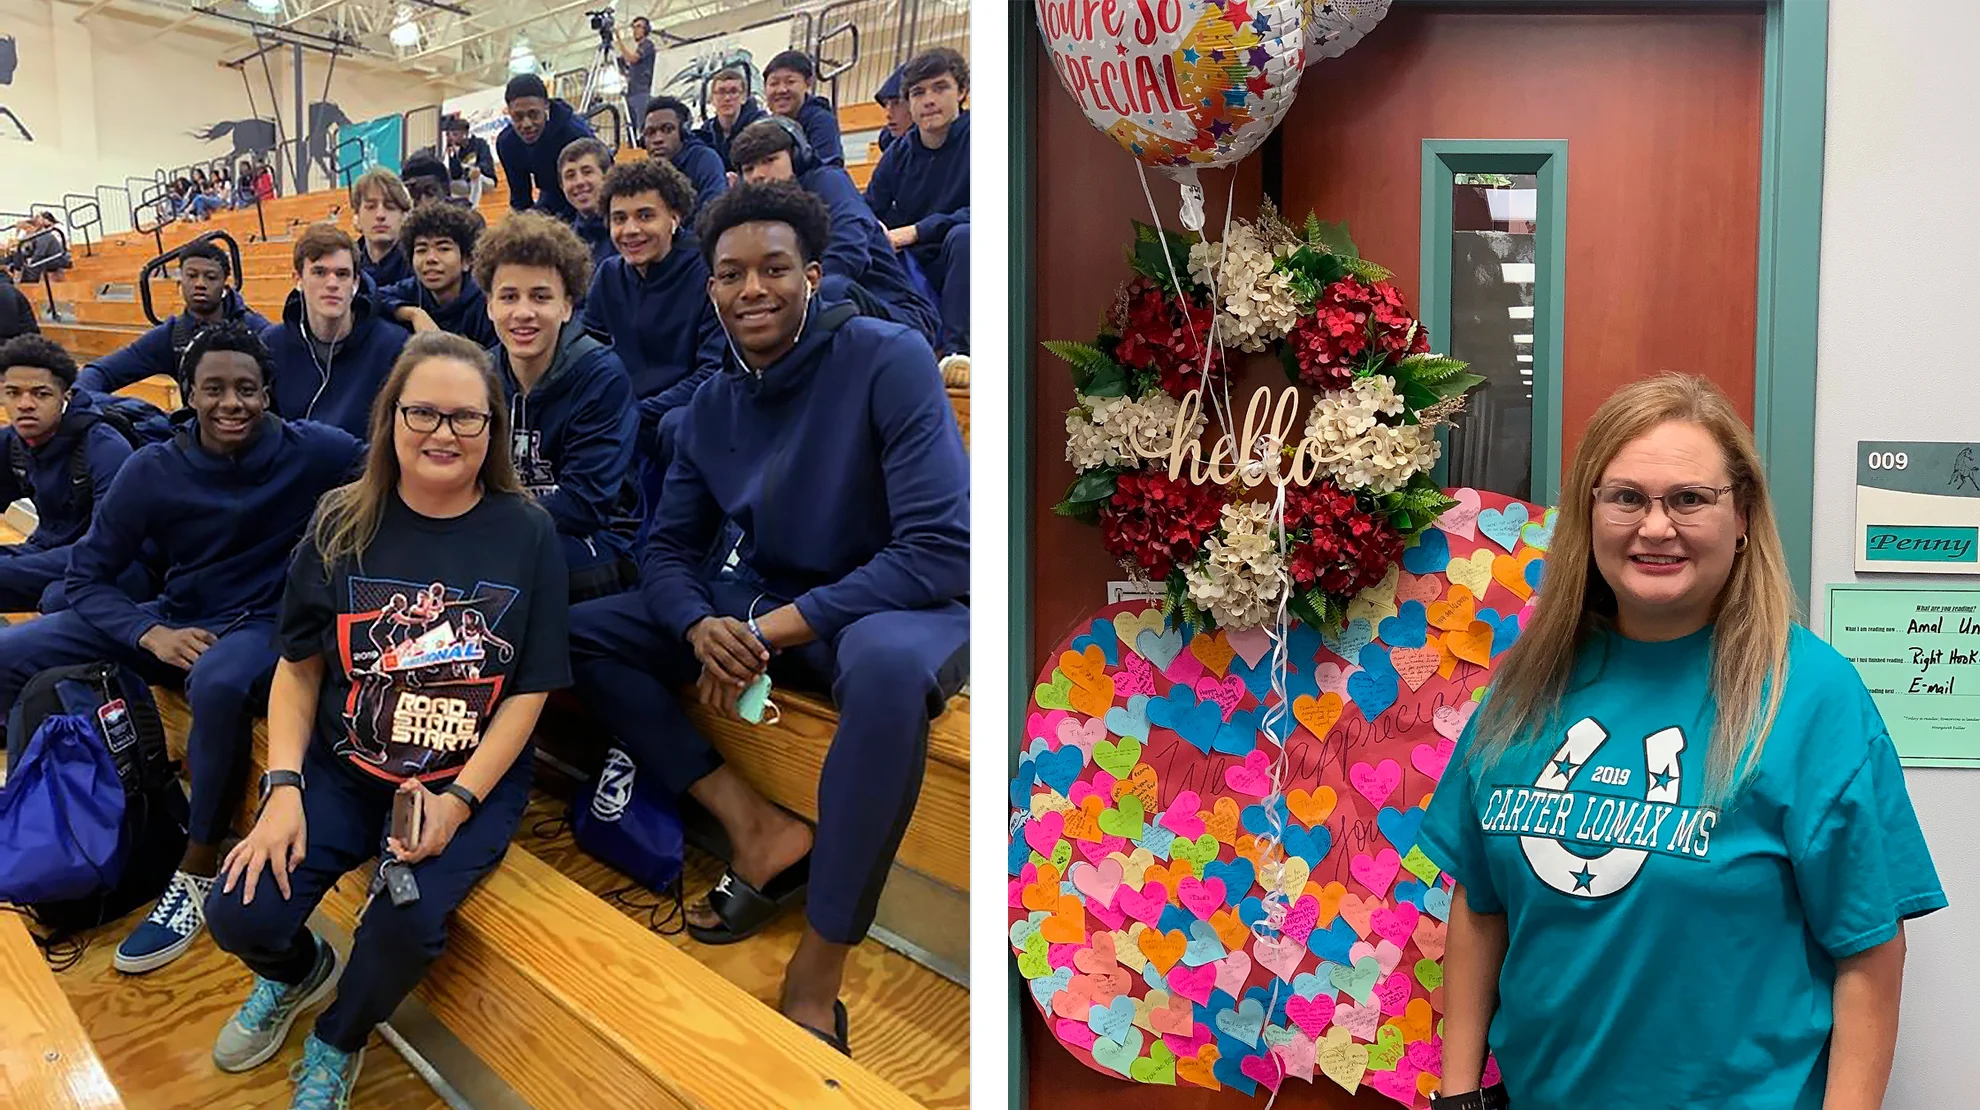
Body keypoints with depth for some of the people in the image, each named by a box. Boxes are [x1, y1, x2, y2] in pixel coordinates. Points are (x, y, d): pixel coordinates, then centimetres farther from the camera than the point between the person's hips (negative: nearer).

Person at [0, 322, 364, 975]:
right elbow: (88, 575, -2)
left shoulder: (310, 451, -11)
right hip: (172, 623, 5)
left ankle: (198, 873, -22)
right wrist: (151, 634, -20)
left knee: (218, 684, -40)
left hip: (262, 625, -4)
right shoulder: (152, 470, -4)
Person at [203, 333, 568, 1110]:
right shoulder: (343, 524, -1)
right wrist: (283, 790, -9)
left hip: (476, 781, -2)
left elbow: (529, 694, -7)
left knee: (406, 925, -26)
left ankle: (335, 1047, 11)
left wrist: (456, 803, -16)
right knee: (240, 914, -16)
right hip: (343, 769, 3)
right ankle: (300, 973, 25)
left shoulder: (527, 534, -7)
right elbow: (299, 667, 4)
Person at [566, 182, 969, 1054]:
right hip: (764, 605, 7)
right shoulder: (711, 407, 2)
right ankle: (758, 828, -13)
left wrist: (773, 631, -25)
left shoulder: (888, 360, -17)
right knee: (581, 632, -4)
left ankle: (815, 980, -29)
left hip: (893, 607, -6)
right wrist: (702, 628, -20)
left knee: (887, 662, -42)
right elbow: (666, 547, 5)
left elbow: (943, 549, -25)